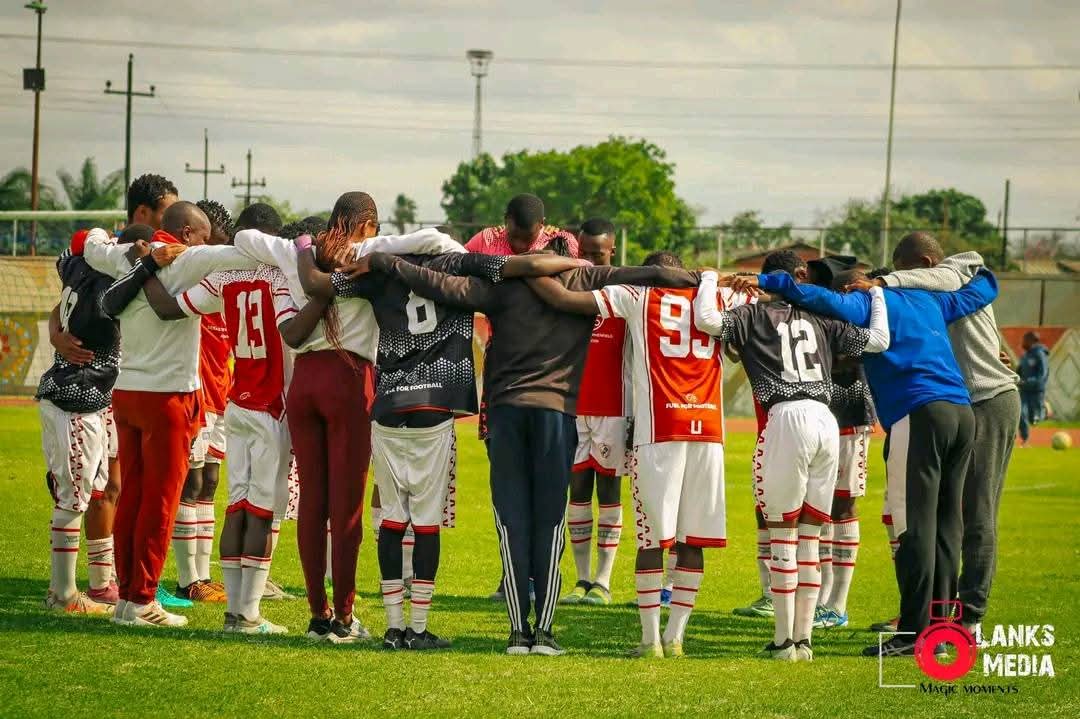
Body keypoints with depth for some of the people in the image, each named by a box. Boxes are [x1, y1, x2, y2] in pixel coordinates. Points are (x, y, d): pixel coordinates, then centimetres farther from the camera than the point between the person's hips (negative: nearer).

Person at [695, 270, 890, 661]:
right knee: (810, 534, 10)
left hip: (788, 418, -4)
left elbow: (706, 320, -7)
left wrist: (709, 280, 12)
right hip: (827, 421, 4)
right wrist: (877, 295, 39)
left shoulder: (752, 316, 7)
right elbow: (879, 340, 22)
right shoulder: (820, 319, 18)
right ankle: (803, 639, 9)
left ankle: (783, 640, 0)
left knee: (782, 533, 2)